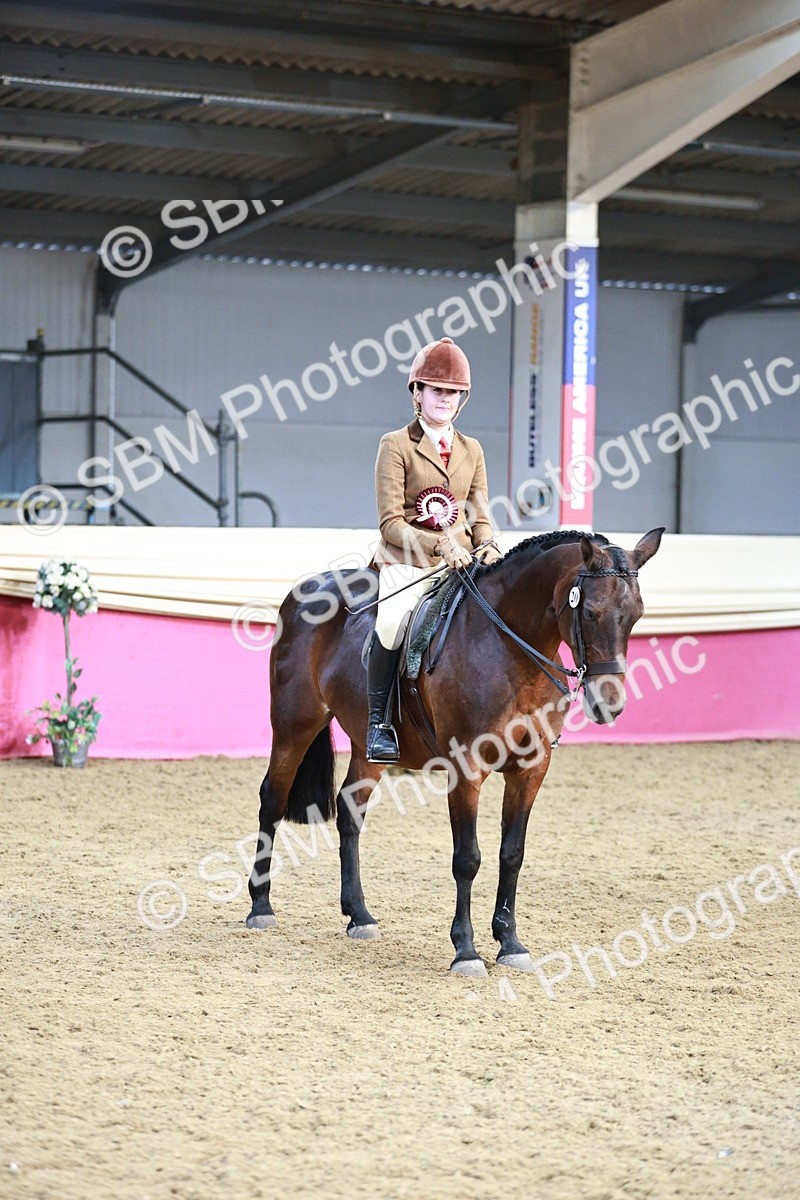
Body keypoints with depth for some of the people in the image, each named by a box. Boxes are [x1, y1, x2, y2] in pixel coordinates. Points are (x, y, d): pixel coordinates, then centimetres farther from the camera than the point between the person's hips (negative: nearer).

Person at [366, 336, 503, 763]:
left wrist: (488, 546, -7)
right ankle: (378, 722, -20)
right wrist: (439, 545, -21)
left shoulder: (471, 450, 15)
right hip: (407, 562, -5)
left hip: (463, 562, 5)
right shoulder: (396, 446, -1)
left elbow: (481, 516, 16)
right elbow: (391, 523, -7)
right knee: (393, 623, -32)